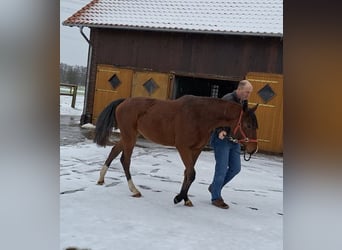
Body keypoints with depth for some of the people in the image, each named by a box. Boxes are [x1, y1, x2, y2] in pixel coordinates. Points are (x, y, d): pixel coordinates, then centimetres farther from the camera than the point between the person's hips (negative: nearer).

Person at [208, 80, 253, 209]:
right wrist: (220, 131, -38)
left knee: (236, 168, 10)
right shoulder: (227, 100, -16)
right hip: (221, 139, -8)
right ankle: (216, 197, 8)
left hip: (234, 139, 8)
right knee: (222, 168, -5)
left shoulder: (244, 102, 9)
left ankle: (215, 187, 27)